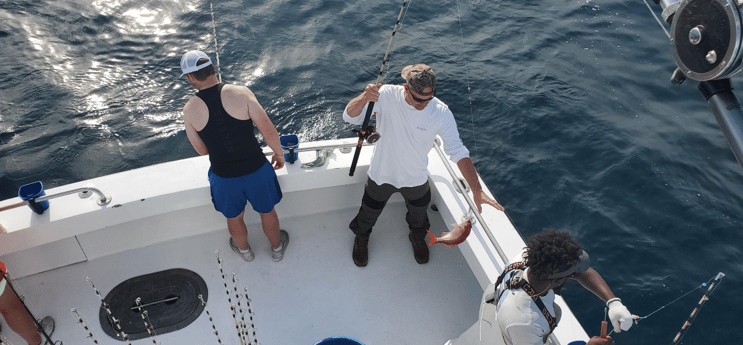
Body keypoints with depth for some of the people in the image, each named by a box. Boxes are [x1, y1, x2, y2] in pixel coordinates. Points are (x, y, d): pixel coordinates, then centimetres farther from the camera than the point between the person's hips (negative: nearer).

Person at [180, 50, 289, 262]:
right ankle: (277, 248, 52)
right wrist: (279, 153, 3)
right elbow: (269, 131, -15)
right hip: (256, 169, -1)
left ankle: (244, 250, 58)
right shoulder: (241, 93, -16)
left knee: (234, 218, 30)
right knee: (267, 212, 27)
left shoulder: (190, 110, -9)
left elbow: (202, 150, 1)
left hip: (224, 177, 1)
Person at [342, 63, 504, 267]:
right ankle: (361, 238, 60)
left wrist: (476, 190, -28)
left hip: (416, 179, 1)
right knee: (369, 213, 25)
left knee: (418, 216, 29)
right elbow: (350, 117, -26)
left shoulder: (441, 113, -26)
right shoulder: (386, 96, -27)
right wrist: (364, 98, -48)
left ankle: (418, 237, 66)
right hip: (381, 174, -1)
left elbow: (459, 152, -21)